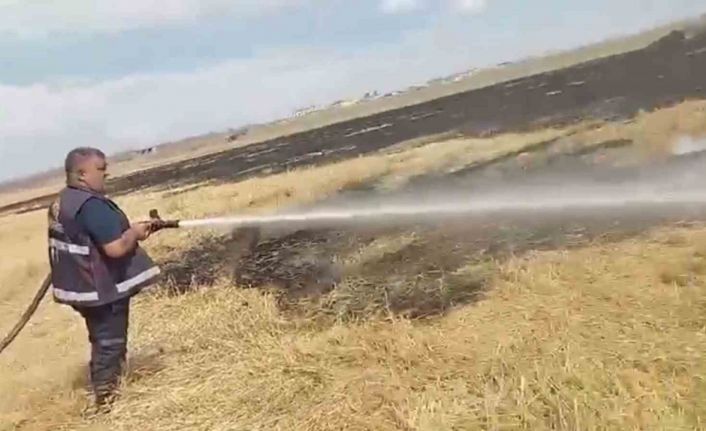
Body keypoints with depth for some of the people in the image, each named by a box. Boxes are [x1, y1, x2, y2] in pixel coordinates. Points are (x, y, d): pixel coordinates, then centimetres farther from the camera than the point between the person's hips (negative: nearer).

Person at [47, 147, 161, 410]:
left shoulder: (62, 203, 9)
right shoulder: (91, 205, -24)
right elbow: (116, 247, -30)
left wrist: (127, 230, 10)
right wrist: (135, 232, -11)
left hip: (84, 285, 10)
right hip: (102, 288, -10)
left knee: (102, 342, 22)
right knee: (110, 343, 4)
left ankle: (105, 392, 34)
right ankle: (107, 398, 15)